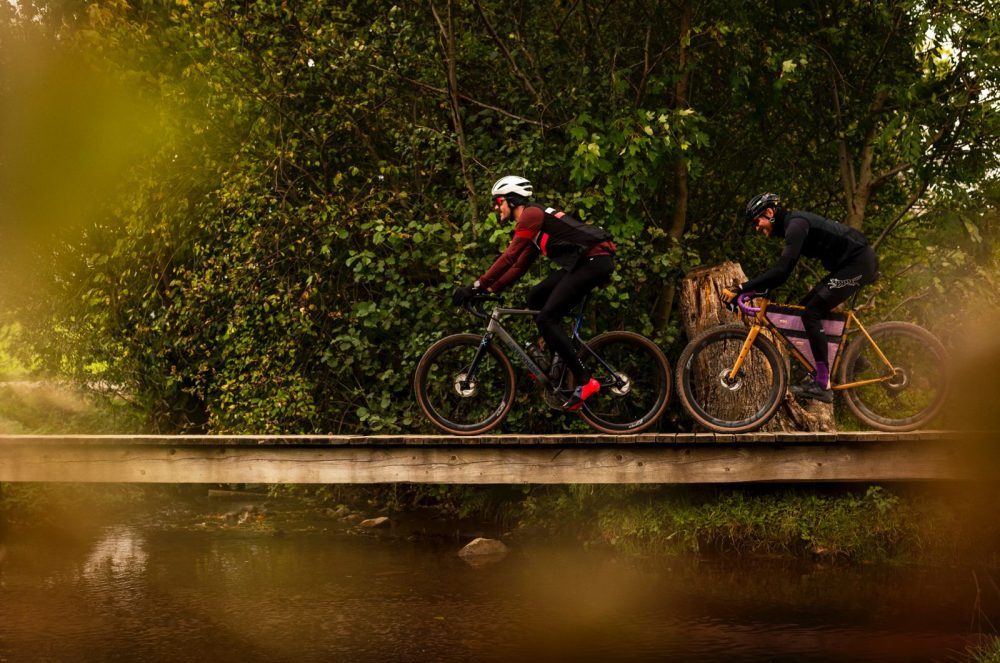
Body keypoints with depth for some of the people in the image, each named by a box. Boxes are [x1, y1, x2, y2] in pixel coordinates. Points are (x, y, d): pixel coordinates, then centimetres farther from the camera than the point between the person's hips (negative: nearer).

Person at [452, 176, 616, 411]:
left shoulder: (531, 214, -7)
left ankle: (584, 381, -13)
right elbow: (519, 266, 25)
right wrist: (489, 290, 15)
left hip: (594, 260, -10)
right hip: (583, 262, 10)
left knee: (546, 319, -12)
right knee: (536, 297, 15)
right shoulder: (533, 223, 24)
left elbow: (509, 257, -16)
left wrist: (478, 286, -15)